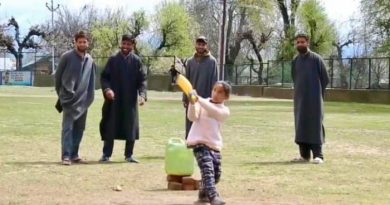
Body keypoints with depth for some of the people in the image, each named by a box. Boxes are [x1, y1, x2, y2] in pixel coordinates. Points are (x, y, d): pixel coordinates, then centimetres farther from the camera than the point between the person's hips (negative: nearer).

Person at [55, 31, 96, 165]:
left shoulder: (90, 60, 9)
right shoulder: (67, 57, -4)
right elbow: (58, 76, 2)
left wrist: (90, 97, 9)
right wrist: (61, 94, 6)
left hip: (83, 100, 5)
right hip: (69, 99, -5)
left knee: (79, 128, 8)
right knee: (68, 127, -9)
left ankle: (74, 154, 17)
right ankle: (66, 155, -10)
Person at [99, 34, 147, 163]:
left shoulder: (136, 61, 1)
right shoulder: (113, 60, 3)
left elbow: (142, 80, -2)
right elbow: (104, 77, 2)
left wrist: (142, 94, -17)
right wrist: (107, 89, -17)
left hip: (130, 101, 0)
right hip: (114, 99, 0)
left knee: (131, 128, 4)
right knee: (110, 127, 3)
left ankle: (129, 155, 15)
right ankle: (106, 154, 10)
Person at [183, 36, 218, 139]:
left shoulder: (212, 61, -4)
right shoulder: (190, 62, 7)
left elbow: (214, 82, -6)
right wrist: (185, 99, 5)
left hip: (206, 99, -4)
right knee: (190, 125, 8)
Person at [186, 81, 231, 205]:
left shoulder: (225, 111, 7)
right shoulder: (201, 103, 5)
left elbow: (214, 111, -16)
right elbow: (192, 117, -9)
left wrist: (199, 100, -25)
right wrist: (192, 103, -26)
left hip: (215, 145, 4)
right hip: (199, 142, -4)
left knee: (216, 174, 7)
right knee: (207, 170, -20)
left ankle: (203, 194, 32)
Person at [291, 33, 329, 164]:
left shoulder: (316, 59, -5)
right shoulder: (295, 61, 9)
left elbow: (325, 79, -2)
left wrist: (318, 94, 0)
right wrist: (299, 92, 12)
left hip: (314, 98, -5)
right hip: (299, 98, 5)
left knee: (315, 125, -8)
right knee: (301, 125, 4)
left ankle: (318, 155, -8)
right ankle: (304, 155, 9)